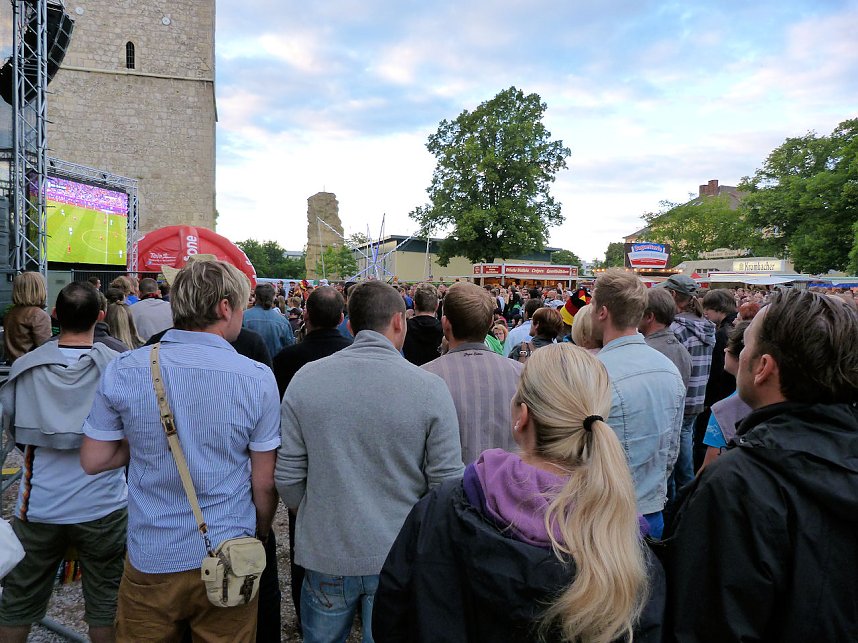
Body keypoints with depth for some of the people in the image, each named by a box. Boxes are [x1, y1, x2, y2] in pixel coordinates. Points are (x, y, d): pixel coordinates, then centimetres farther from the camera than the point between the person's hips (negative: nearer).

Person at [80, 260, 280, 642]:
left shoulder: (124, 370, -10)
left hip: (150, 560, 1)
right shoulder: (258, 378, -14)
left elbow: (93, 461, -1)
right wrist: (261, 536, 9)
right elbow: (264, 483, -8)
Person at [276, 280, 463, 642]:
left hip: (325, 555, 1)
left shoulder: (305, 379, -9)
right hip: (400, 558, -1)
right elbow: (447, 481, -11)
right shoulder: (430, 388, -14)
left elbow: (287, 475, -5)